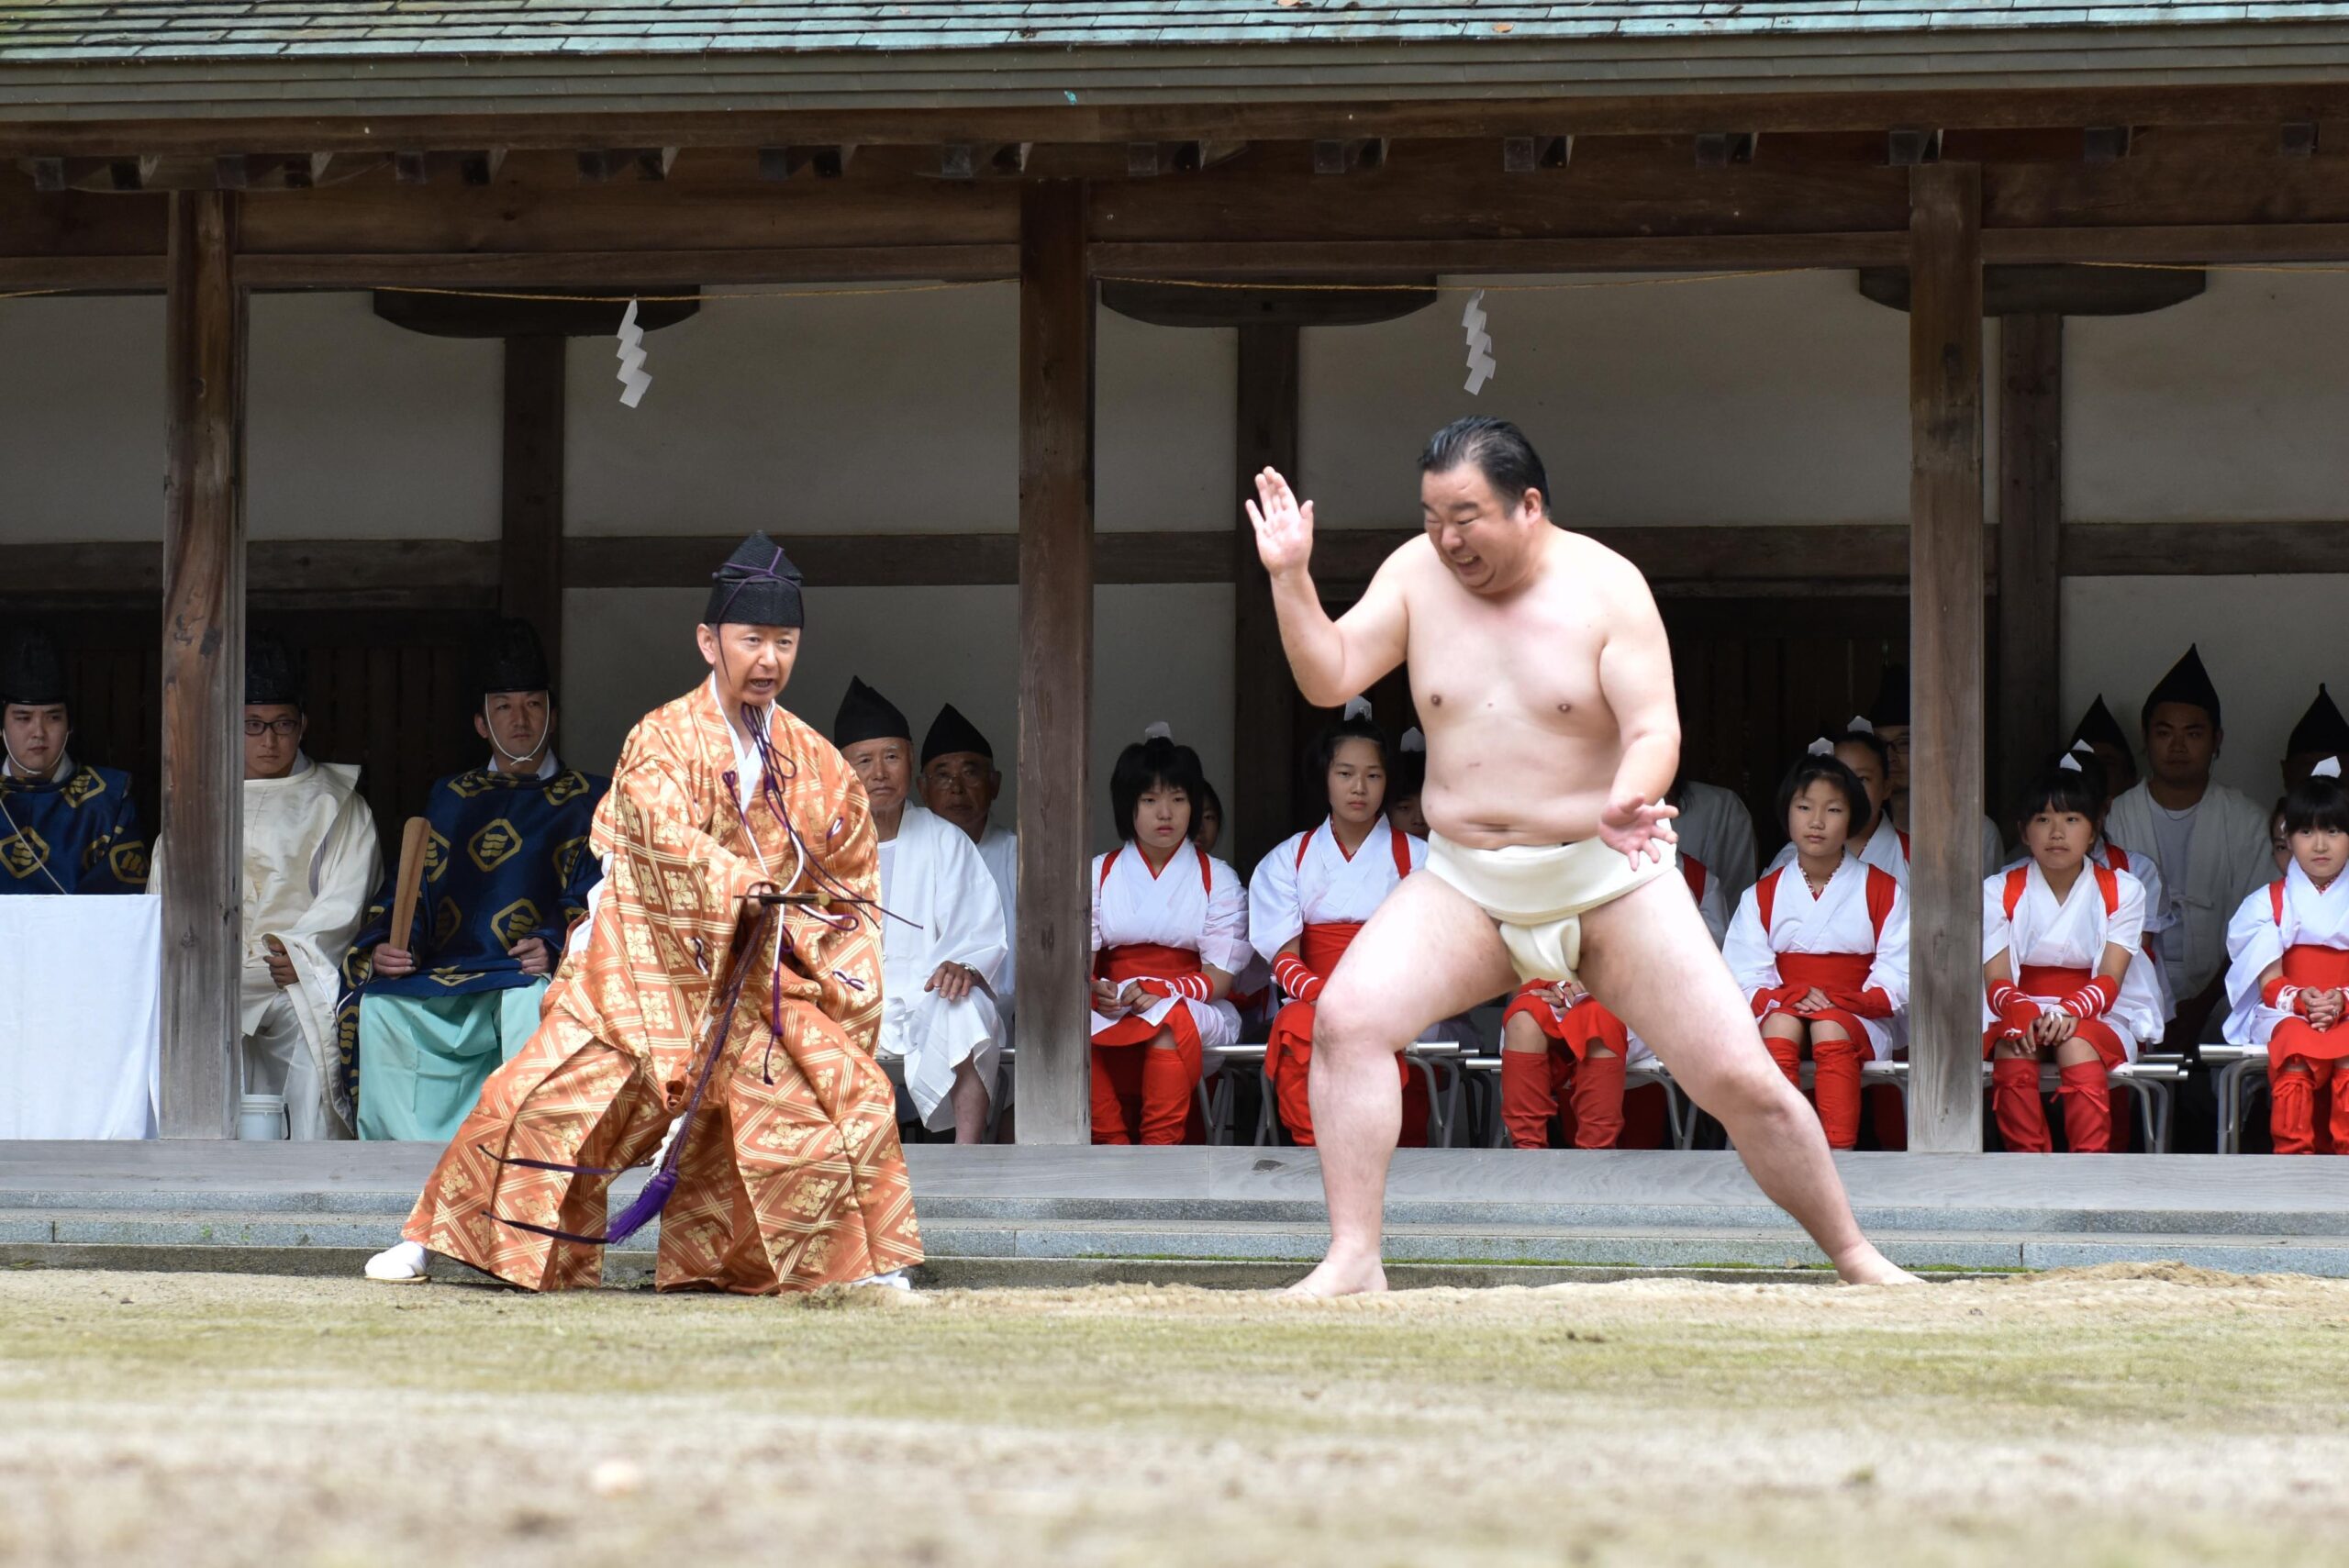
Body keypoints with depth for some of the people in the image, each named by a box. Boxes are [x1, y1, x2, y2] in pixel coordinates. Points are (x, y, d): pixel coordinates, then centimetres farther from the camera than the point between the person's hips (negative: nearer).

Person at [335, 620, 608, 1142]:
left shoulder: (589, 800, 16)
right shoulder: (450, 798, 26)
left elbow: (596, 900, 2)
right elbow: (410, 888, 17)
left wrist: (554, 946, -19)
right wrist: (384, 948, -6)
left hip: (533, 975, -3)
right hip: (444, 976, 3)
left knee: (531, 999, -39)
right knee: (377, 1007, -27)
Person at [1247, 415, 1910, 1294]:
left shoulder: (1605, 586, -9)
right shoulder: (1417, 574, 1)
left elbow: (1656, 728, -16)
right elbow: (1328, 679, -3)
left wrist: (1627, 801, -37)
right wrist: (1290, 577, -16)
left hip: (1609, 883, -2)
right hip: (1466, 889, 2)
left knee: (1740, 1081, -7)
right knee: (1346, 1017, -22)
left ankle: (1854, 1259, 12)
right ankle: (1353, 1260, -19)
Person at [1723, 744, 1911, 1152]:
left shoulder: (1883, 890, 9)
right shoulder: (1762, 896, 13)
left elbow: (1896, 981, 0)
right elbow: (1745, 979, 3)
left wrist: (1835, 1001, -16)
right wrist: (1795, 996, -18)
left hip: (1858, 1019, -1)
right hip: (1782, 1011, 1)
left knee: (1830, 1029, -36)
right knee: (1780, 1023, -34)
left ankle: (1840, 1153, -46)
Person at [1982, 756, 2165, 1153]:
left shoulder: (2120, 891, 3)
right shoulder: (1998, 892, 5)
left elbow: (2109, 982, -7)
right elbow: (1997, 982, -5)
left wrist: (2072, 1011, -29)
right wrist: (2022, 1012, -30)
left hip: (2097, 1018, -1)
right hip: (2021, 1013, 1)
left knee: (2076, 1045, -36)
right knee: (2012, 1046, -35)